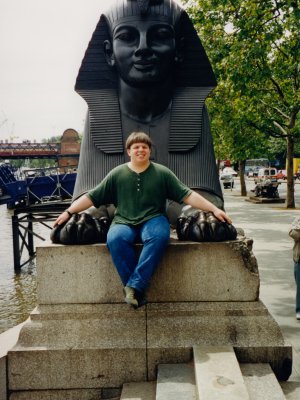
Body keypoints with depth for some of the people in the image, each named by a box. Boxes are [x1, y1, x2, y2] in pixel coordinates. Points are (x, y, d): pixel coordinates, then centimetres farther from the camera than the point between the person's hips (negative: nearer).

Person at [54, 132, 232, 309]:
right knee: (115, 239, -34)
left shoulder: (162, 172, 9)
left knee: (160, 236, -36)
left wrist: (214, 209, -3)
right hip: (124, 222, 1)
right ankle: (136, 291, -27)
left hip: (153, 219, 0)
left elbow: (187, 195, 5)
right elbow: (92, 197, 12)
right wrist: (68, 212, 5)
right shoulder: (117, 173, 10)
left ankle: (134, 286, -32)